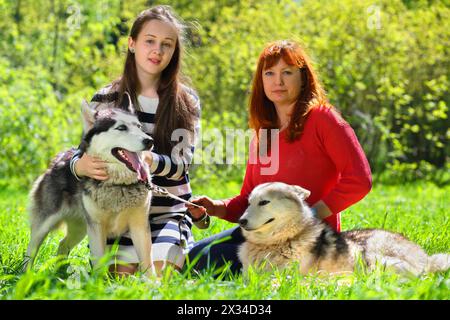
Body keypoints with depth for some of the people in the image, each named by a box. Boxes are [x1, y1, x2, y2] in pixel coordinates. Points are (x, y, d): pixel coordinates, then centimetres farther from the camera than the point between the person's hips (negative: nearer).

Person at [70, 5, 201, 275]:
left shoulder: (186, 101, -1)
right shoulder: (106, 99, 2)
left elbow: (182, 165, -10)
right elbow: (85, 150, 0)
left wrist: (149, 160, -33)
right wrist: (81, 166, -26)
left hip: (170, 211, -1)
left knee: (158, 276, -19)